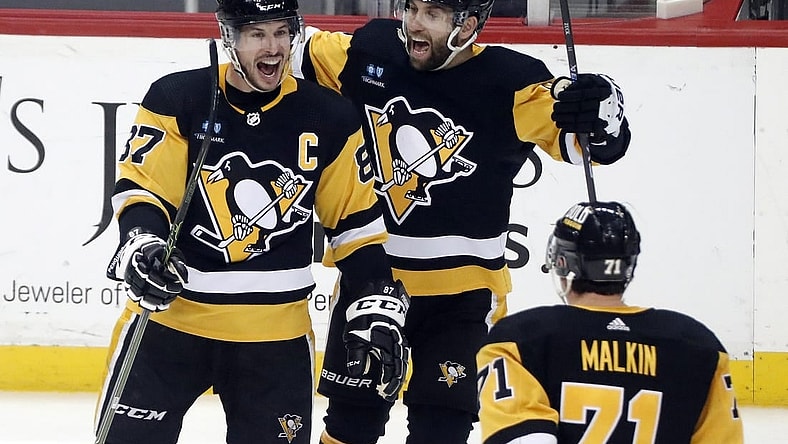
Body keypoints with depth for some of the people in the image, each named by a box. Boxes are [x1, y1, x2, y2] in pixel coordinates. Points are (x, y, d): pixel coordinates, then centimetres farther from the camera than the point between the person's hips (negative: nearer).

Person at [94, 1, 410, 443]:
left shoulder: (330, 119, 0)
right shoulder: (177, 100, -7)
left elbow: (356, 221, 6)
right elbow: (141, 189, -8)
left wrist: (379, 310, 0)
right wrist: (142, 246, -29)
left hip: (276, 336, 2)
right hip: (170, 315, -1)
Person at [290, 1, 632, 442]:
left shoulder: (507, 82, -16)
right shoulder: (372, 53, -5)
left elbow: (575, 135, -20)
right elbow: (304, 53, 13)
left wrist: (598, 109, -41)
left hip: (460, 292, -4)